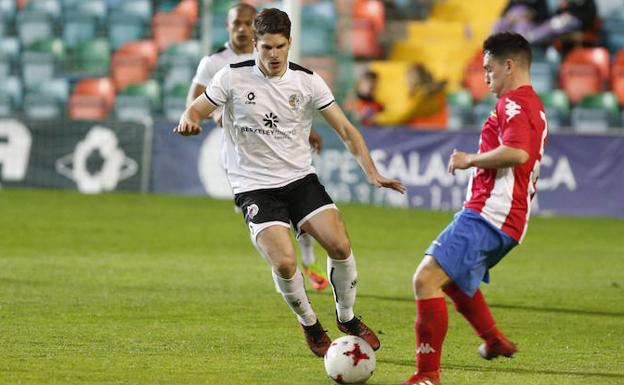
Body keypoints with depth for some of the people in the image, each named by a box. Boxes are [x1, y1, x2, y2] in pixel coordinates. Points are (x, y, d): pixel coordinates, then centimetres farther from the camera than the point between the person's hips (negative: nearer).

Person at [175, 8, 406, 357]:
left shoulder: (306, 81, -3)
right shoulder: (233, 77, -7)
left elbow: (345, 129, -1)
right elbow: (196, 111, 1)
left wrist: (372, 174, -12)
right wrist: (188, 121, -24)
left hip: (301, 179, 2)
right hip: (255, 187, -2)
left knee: (340, 246, -16)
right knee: (284, 263, -22)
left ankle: (347, 317, 12)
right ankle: (310, 325, 7)